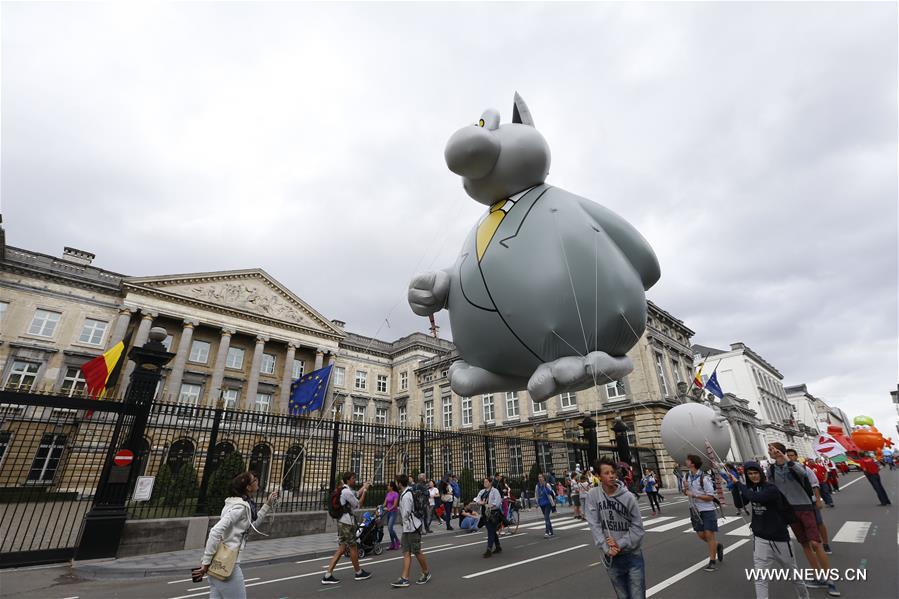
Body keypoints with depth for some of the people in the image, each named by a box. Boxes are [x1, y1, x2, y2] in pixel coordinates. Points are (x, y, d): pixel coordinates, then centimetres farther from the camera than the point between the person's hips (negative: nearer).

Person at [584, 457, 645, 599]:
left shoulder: (628, 497, -11)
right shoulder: (592, 496, -10)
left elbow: (637, 527, -7)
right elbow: (594, 525, -10)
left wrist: (620, 545, -14)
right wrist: (606, 548, -17)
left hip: (633, 555, -1)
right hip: (611, 557, 1)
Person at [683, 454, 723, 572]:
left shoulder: (704, 478, -20)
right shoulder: (688, 476, 2)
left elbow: (710, 497, -18)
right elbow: (686, 493, 13)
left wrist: (694, 495, -24)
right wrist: (685, 489, -10)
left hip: (707, 510, -6)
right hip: (695, 510, 6)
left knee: (709, 534, -1)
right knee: (701, 535, 9)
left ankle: (713, 561, 13)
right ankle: (718, 546, 36)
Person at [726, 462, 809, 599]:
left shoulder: (771, 489, -19)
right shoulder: (750, 488, 1)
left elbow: (754, 497, -34)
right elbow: (739, 503, -2)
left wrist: (738, 482, -24)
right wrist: (734, 484, -11)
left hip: (779, 536, -4)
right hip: (760, 538, 4)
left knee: (792, 571, 20)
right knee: (760, 578, -2)